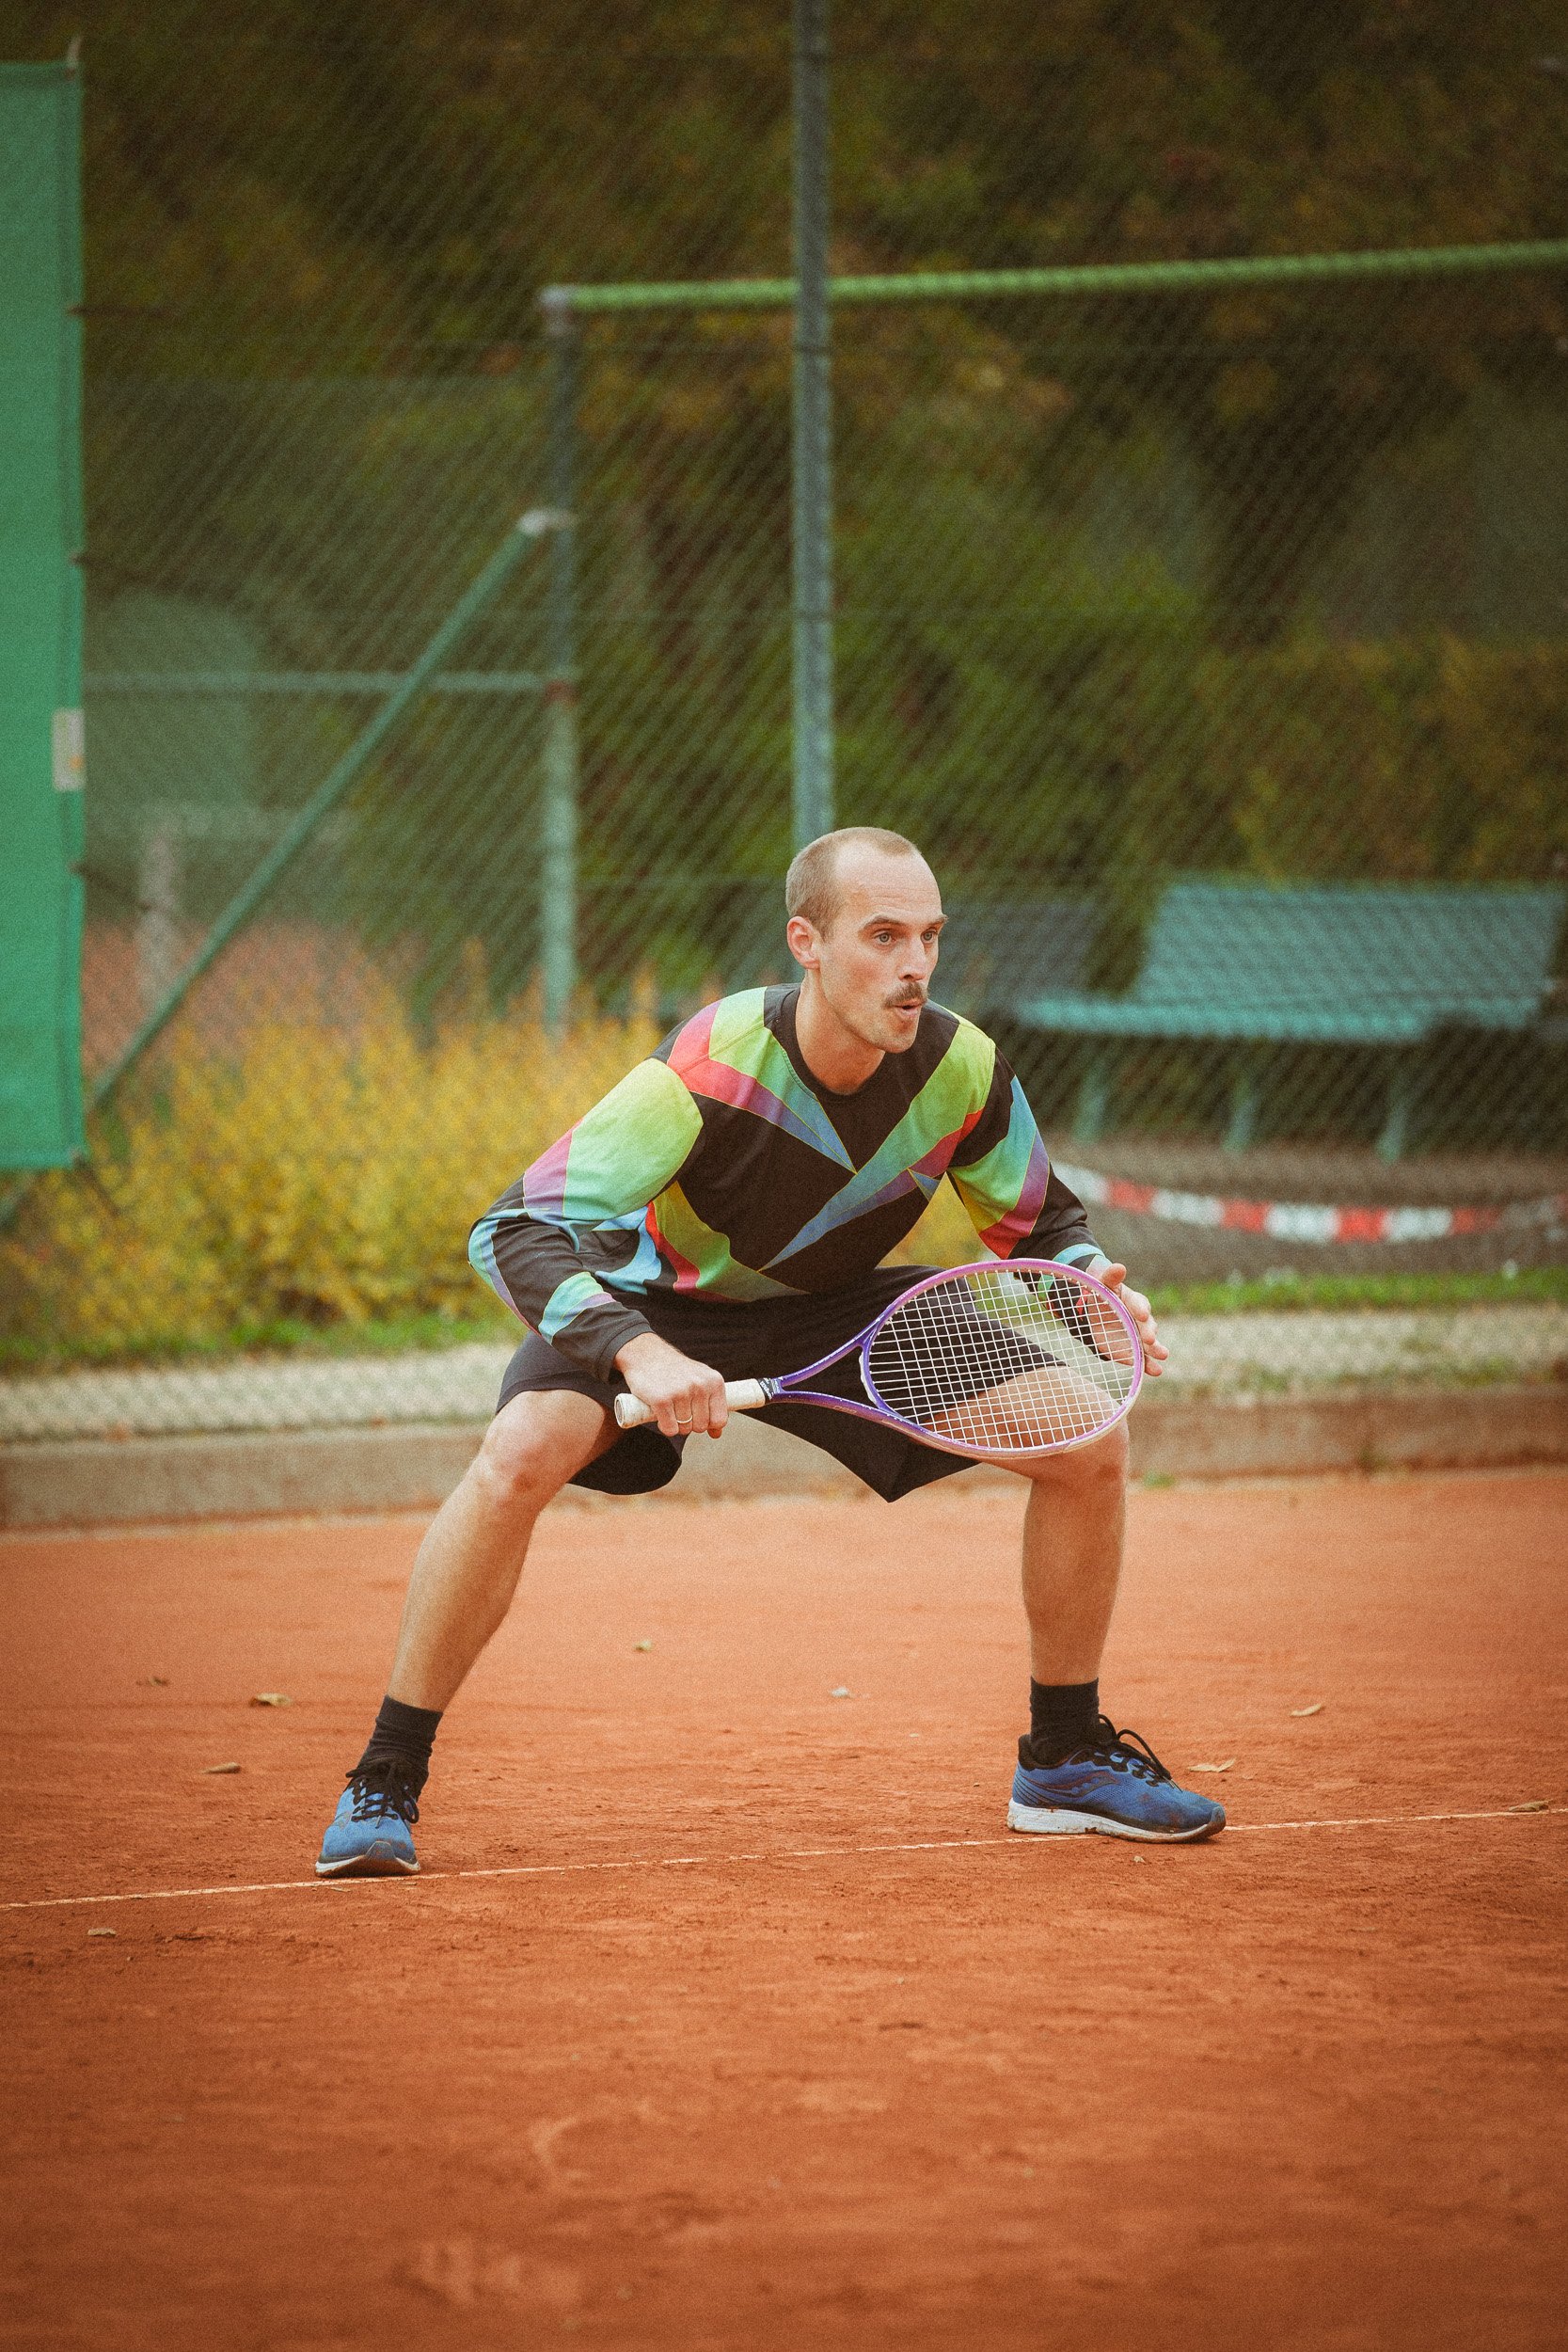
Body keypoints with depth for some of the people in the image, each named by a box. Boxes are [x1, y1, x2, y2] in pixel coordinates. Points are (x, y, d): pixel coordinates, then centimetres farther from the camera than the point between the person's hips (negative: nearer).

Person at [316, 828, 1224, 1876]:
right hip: (659, 1302, -4)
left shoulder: (963, 1070, -19)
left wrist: (1093, 1281, -23)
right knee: (525, 1452, -35)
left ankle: (1066, 1759, 11)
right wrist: (638, 1352, -48)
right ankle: (383, 1787, -21)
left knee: (1089, 1441, -10)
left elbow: (1044, 1221, 1)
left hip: (839, 1310, 4)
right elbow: (515, 1230, -34)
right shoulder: (710, 1072, -34)